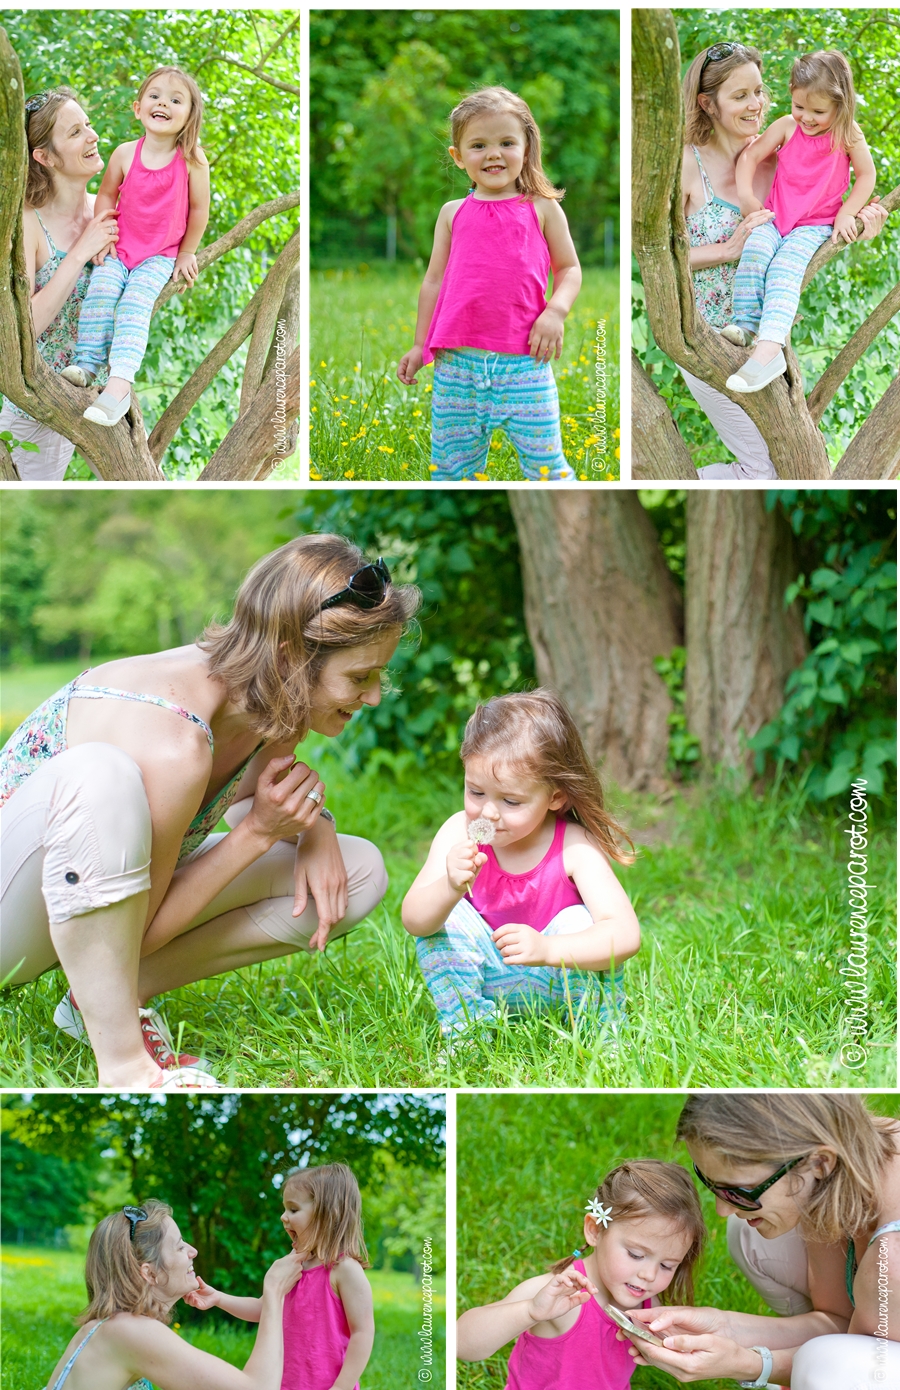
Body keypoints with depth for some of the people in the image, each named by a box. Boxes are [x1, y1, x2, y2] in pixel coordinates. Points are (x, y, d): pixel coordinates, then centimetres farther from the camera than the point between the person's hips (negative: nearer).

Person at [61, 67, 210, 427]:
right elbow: (107, 195, 8)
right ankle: (87, 362, -21)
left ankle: (119, 383, -34)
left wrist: (186, 254, 2)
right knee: (100, 289, -23)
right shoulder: (125, 154, -6)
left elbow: (199, 209, -3)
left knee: (135, 303, -23)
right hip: (119, 248, 3)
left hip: (161, 255, -3)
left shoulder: (192, 160, -12)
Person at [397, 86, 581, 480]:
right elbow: (434, 280, 16)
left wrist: (556, 311, -9)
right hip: (456, 360, 2)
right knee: (449, 462, 7)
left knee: (545, 463, -1)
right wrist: (419, 345, 16)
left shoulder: (542, 209, 6)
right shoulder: (453, 213, 11)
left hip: (524, 360, -2)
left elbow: (569, 268, 10)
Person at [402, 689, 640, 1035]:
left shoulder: (575, 848, -24)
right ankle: (466, 1028, -12)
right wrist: (450, 888, -48)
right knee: (443, 915, -18)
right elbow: (413, 921, -24)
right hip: (483, 980, 3)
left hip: (555, 979, -3)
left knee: (578, 922, -28)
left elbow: (626, 934, -35)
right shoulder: (459, 833, -16)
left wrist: (546, 949, -52)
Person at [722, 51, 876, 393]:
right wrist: (746, 197, -5)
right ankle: (745, 327, -30)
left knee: (784, 268, -30)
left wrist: (846, 213, -6)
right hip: (774, 216, 3)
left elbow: (867, 175, 2)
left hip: (815, 225, -3)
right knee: (754, 251, -30)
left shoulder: (847, 134, -4)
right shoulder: (787, 127, 0)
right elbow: (750, 156, 4)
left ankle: (769, 348, -46)